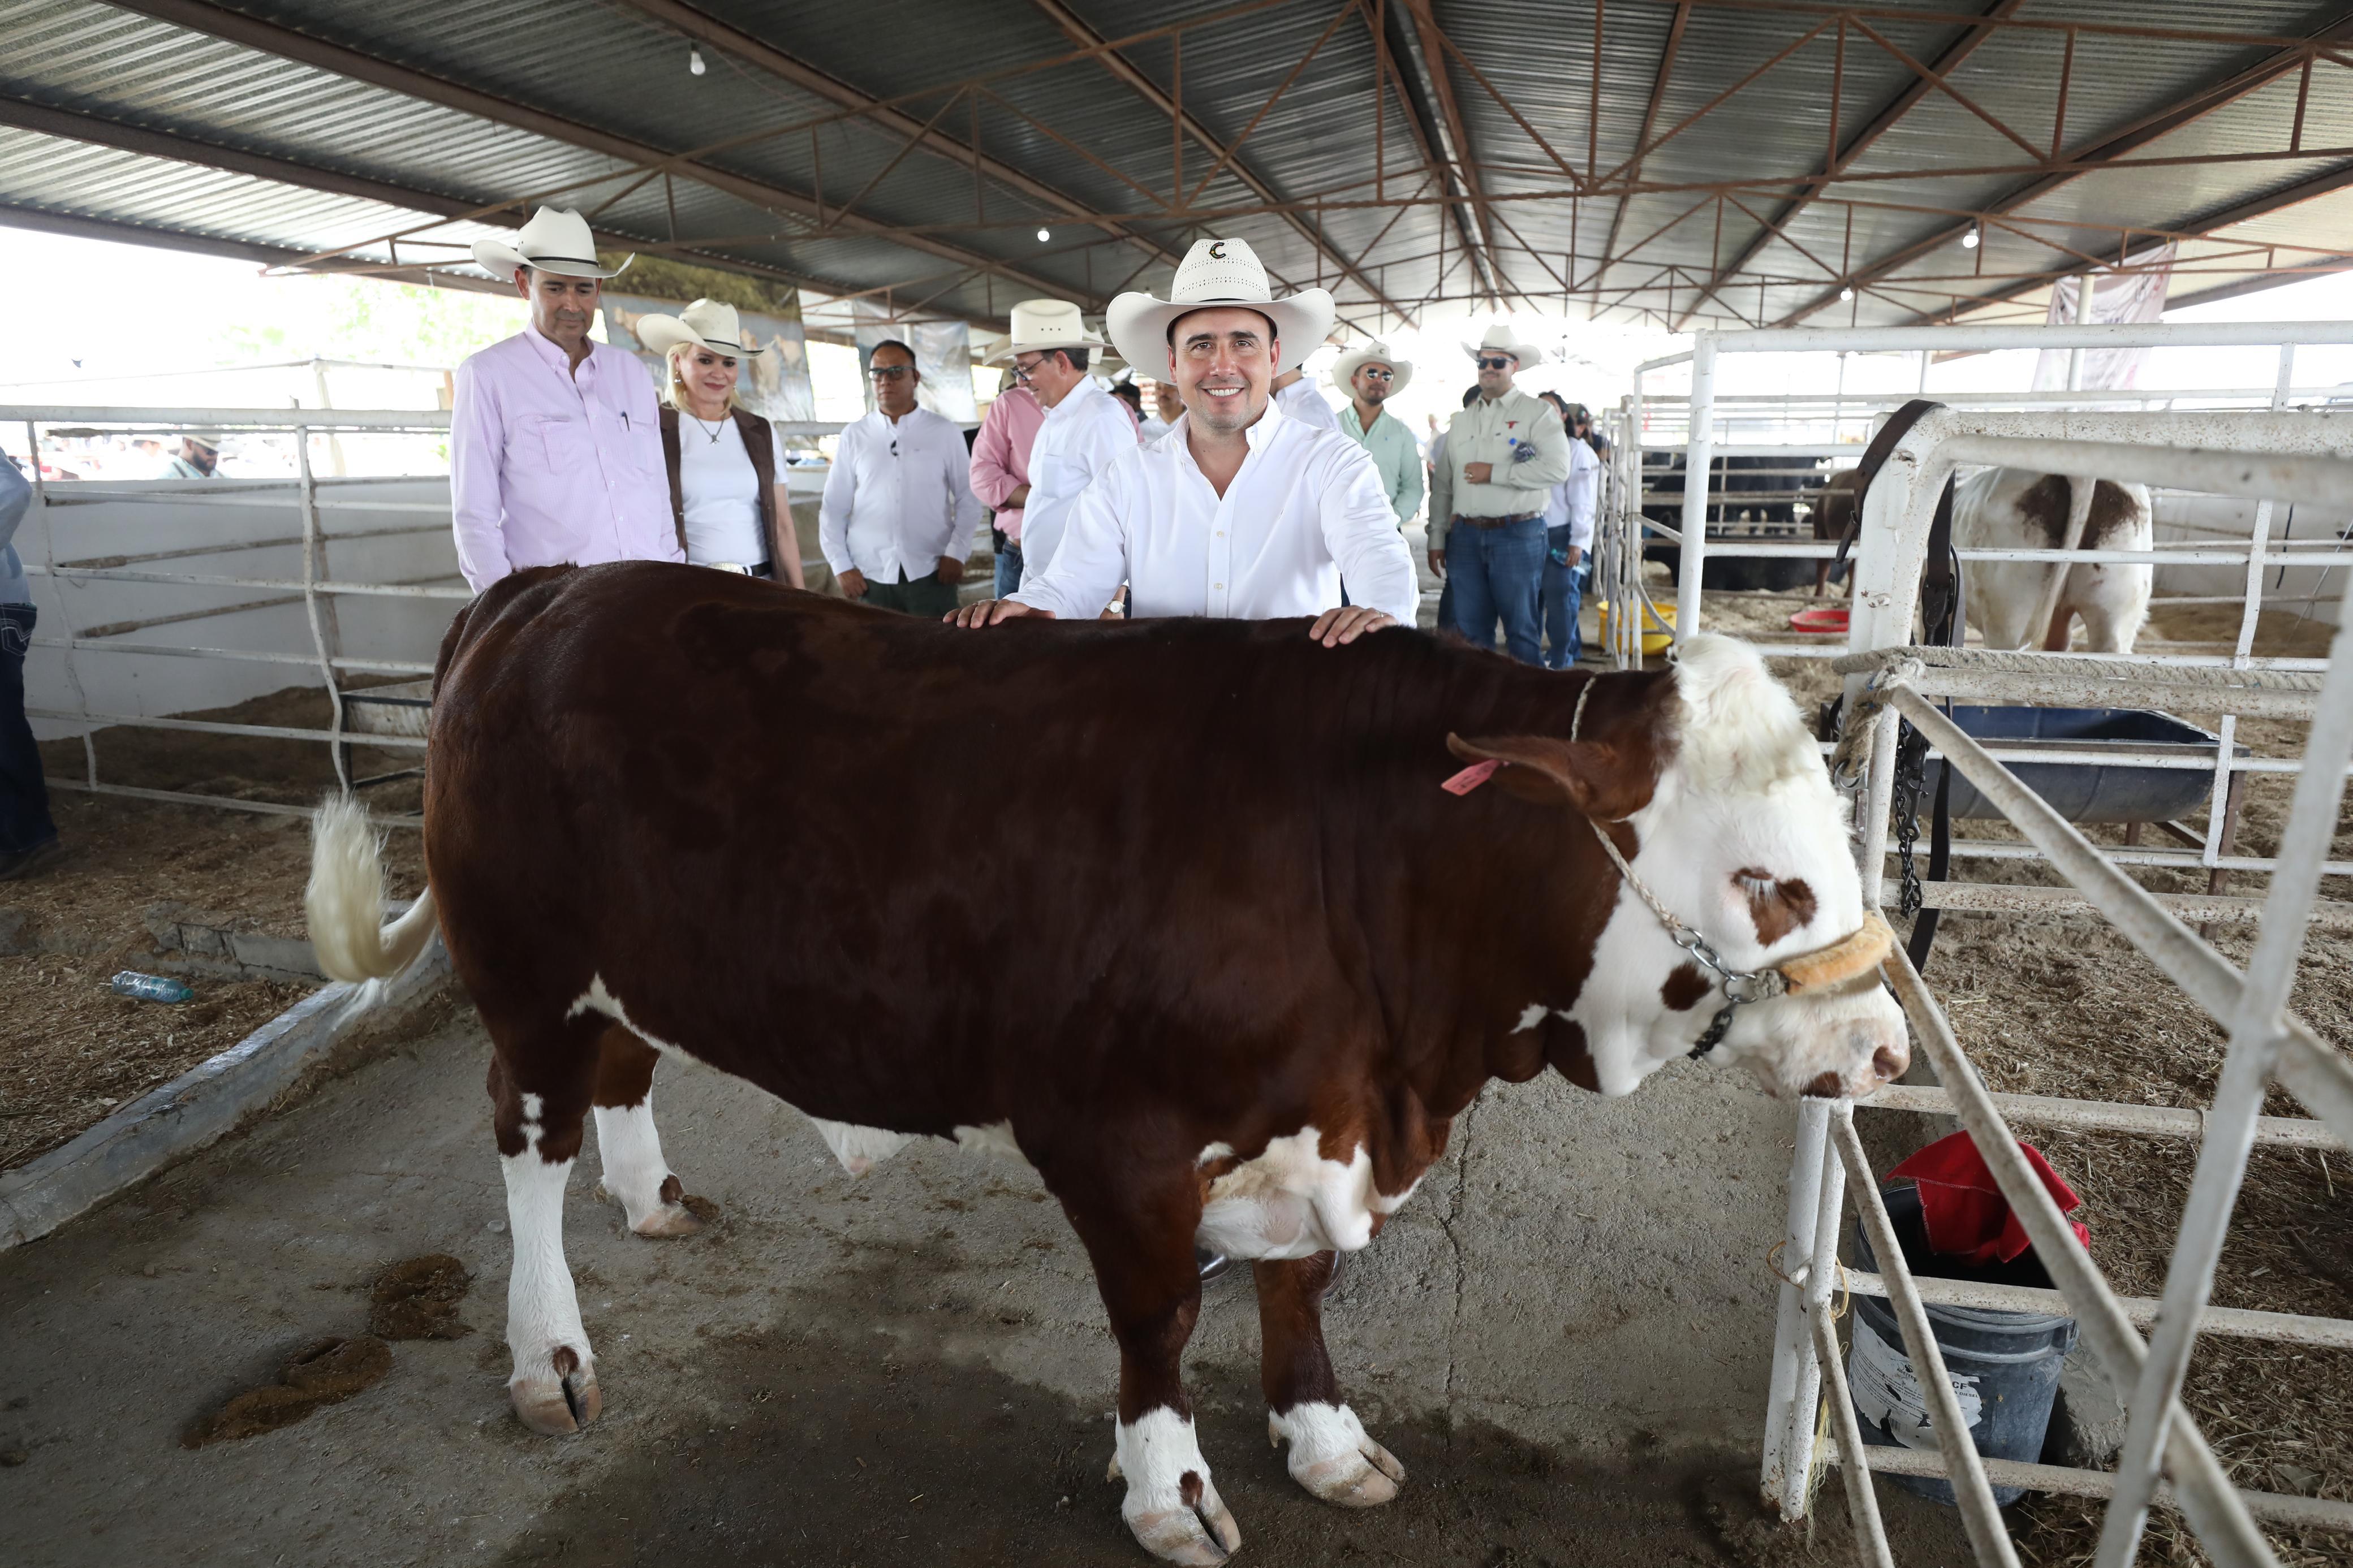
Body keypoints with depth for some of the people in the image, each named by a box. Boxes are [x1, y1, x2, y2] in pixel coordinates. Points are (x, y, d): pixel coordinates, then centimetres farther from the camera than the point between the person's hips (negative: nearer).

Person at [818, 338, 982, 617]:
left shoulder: (945, 432, 3)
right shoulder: (854, 436, 6)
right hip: (868, 576, 1)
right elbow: (833, 508, 7)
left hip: (930, 574, -1)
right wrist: (841, 566, 0)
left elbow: (968, 499, 5)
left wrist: (957, 553, -5)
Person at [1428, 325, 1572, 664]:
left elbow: (1557, 469, -15)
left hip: (1517, 534, -4)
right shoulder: (1461, 421, 15)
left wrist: (1495, 473, -13)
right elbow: (1442, 486, 14)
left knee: (1521, 627, 1)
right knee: (1470, 628, 8)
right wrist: (1437, 538, 9)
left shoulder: (1537, 414, 0)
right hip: (1465, 536, 5)